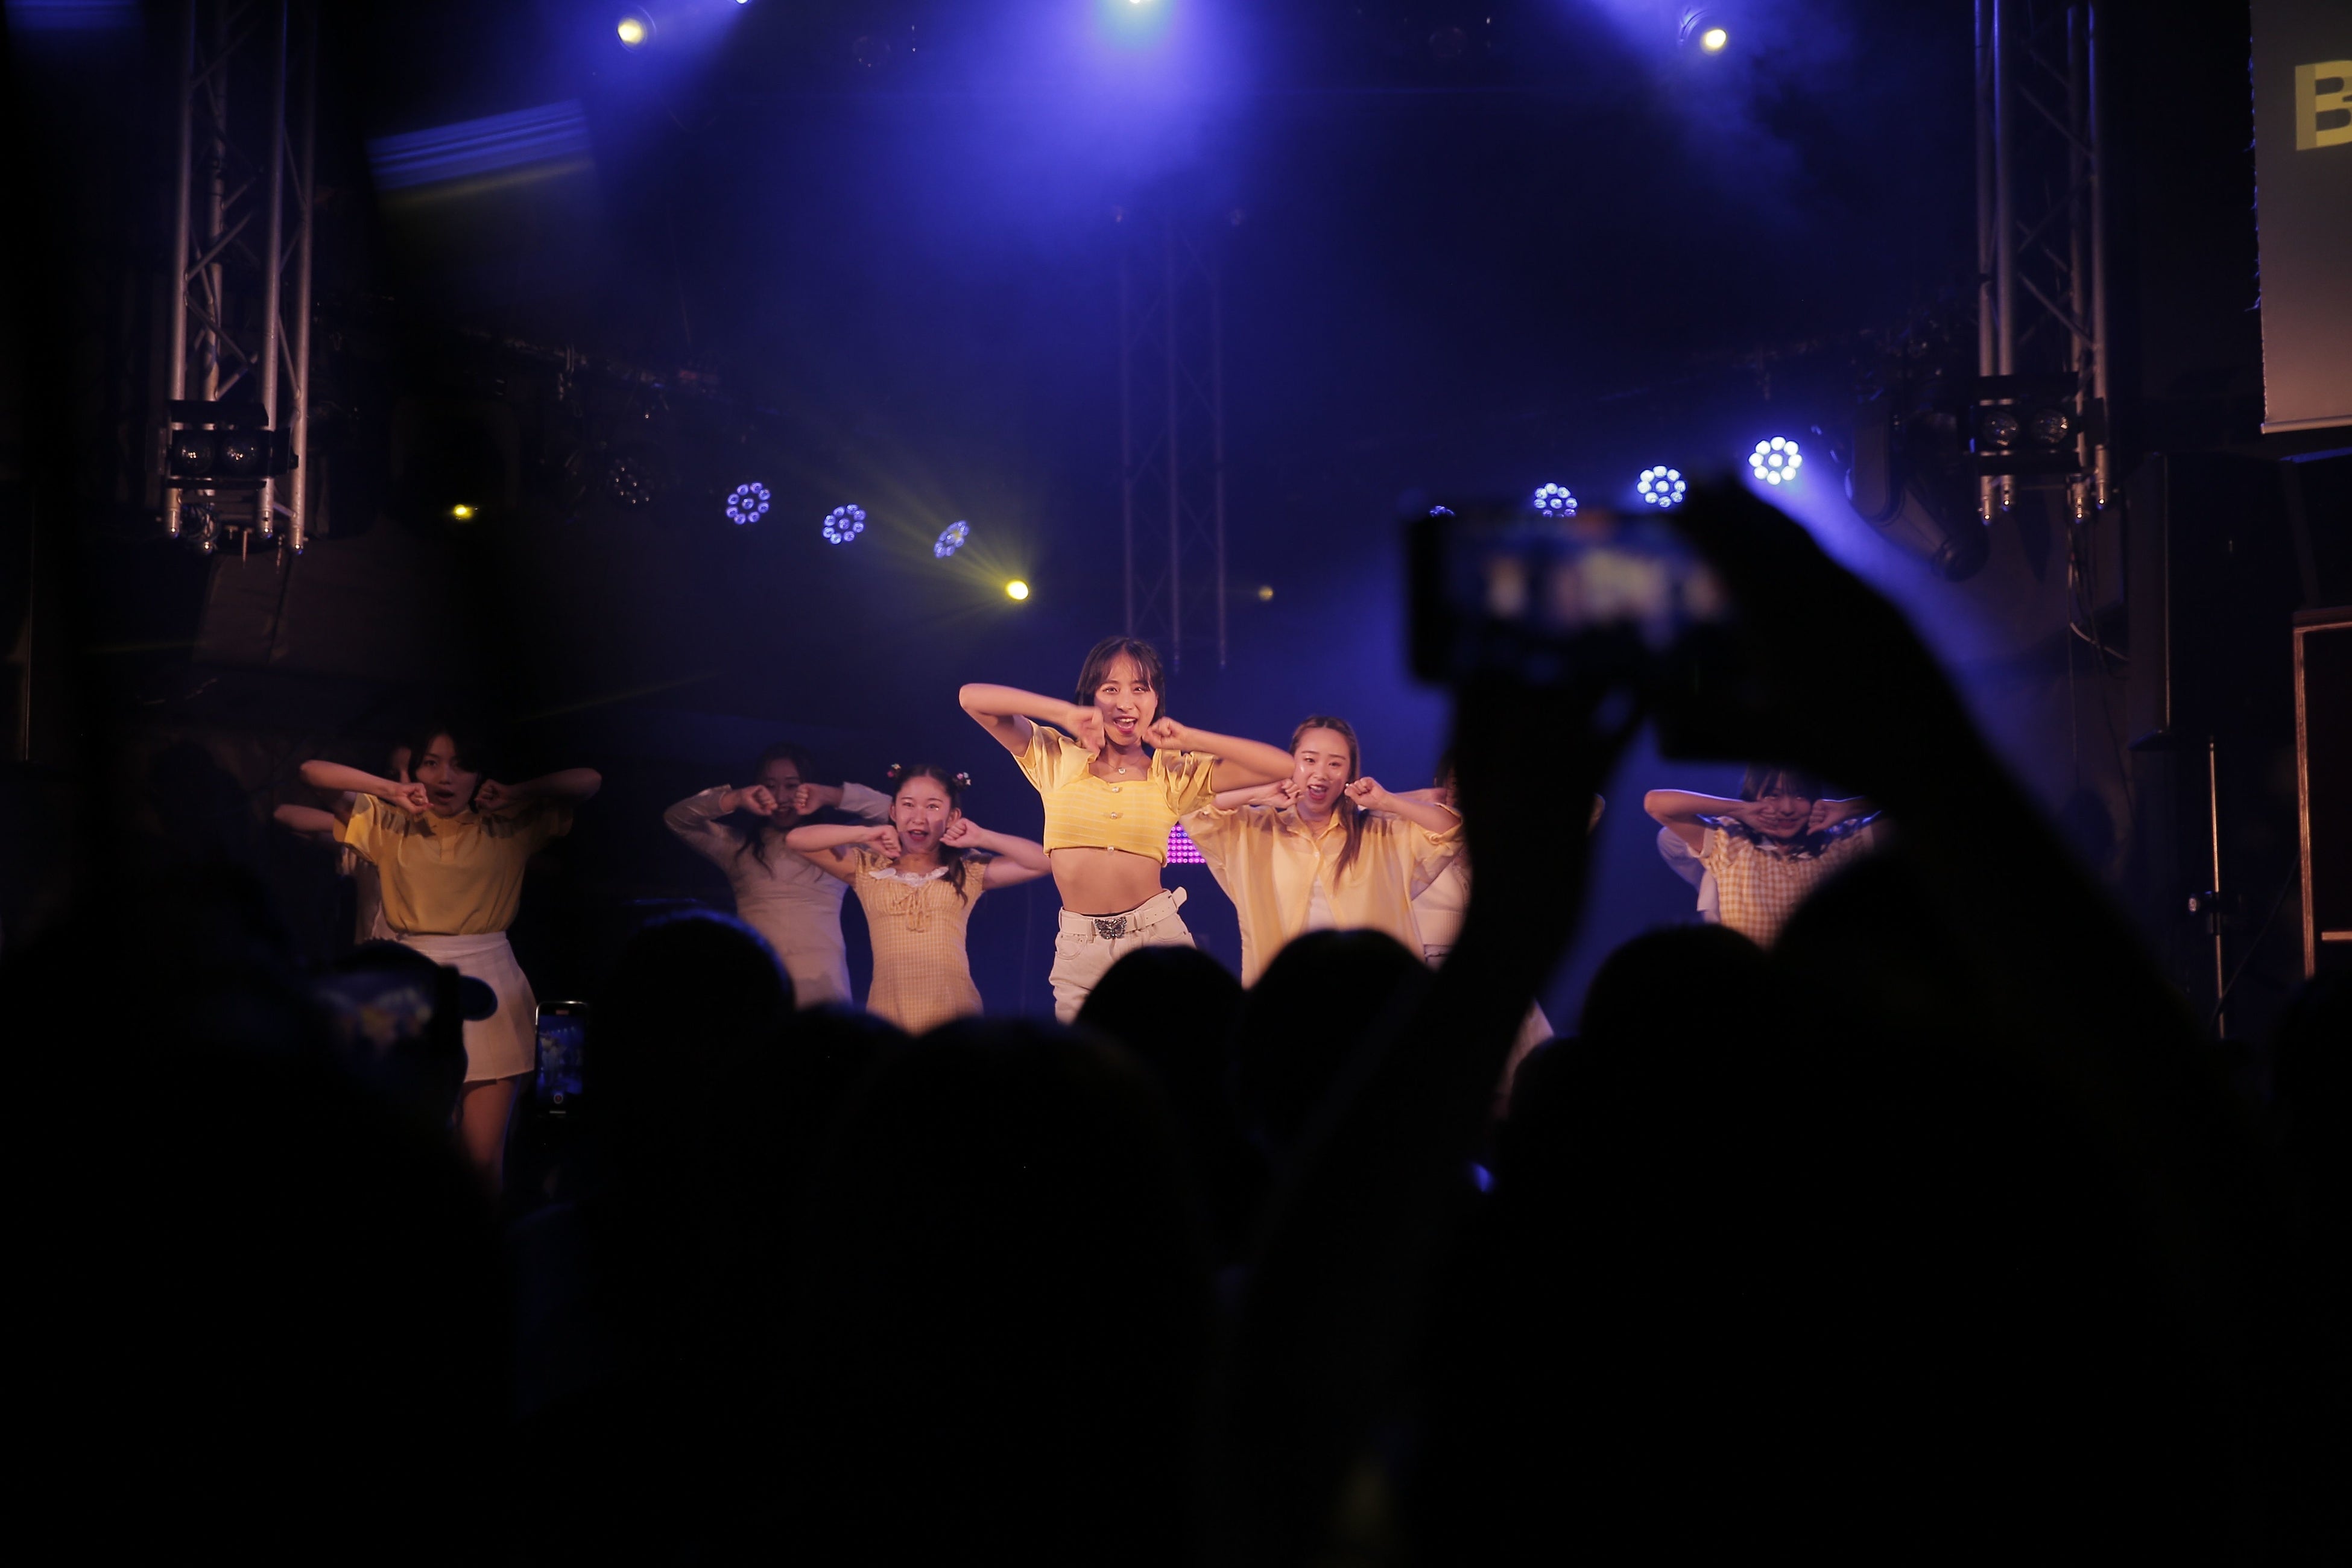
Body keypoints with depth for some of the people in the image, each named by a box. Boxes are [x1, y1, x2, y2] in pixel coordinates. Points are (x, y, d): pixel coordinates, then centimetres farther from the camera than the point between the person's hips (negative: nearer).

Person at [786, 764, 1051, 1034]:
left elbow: (1044, 862, 1)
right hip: (888, 1014, 0)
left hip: (954, 1014, 0)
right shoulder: (868, 870, 10)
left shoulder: (968, 873, 9)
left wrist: (982, 838, -3)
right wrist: (865, 834, -3)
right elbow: (796, 839, 3)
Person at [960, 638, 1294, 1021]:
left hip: (1157, 936, 0)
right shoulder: (1058, 759, 5)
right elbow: (971, 697, -4)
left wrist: (1190, 740, -7)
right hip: (1078, 951, 0)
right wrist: (1064, 714, -13)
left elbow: (1281, 767, -1)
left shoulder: (1174, 773, 6)